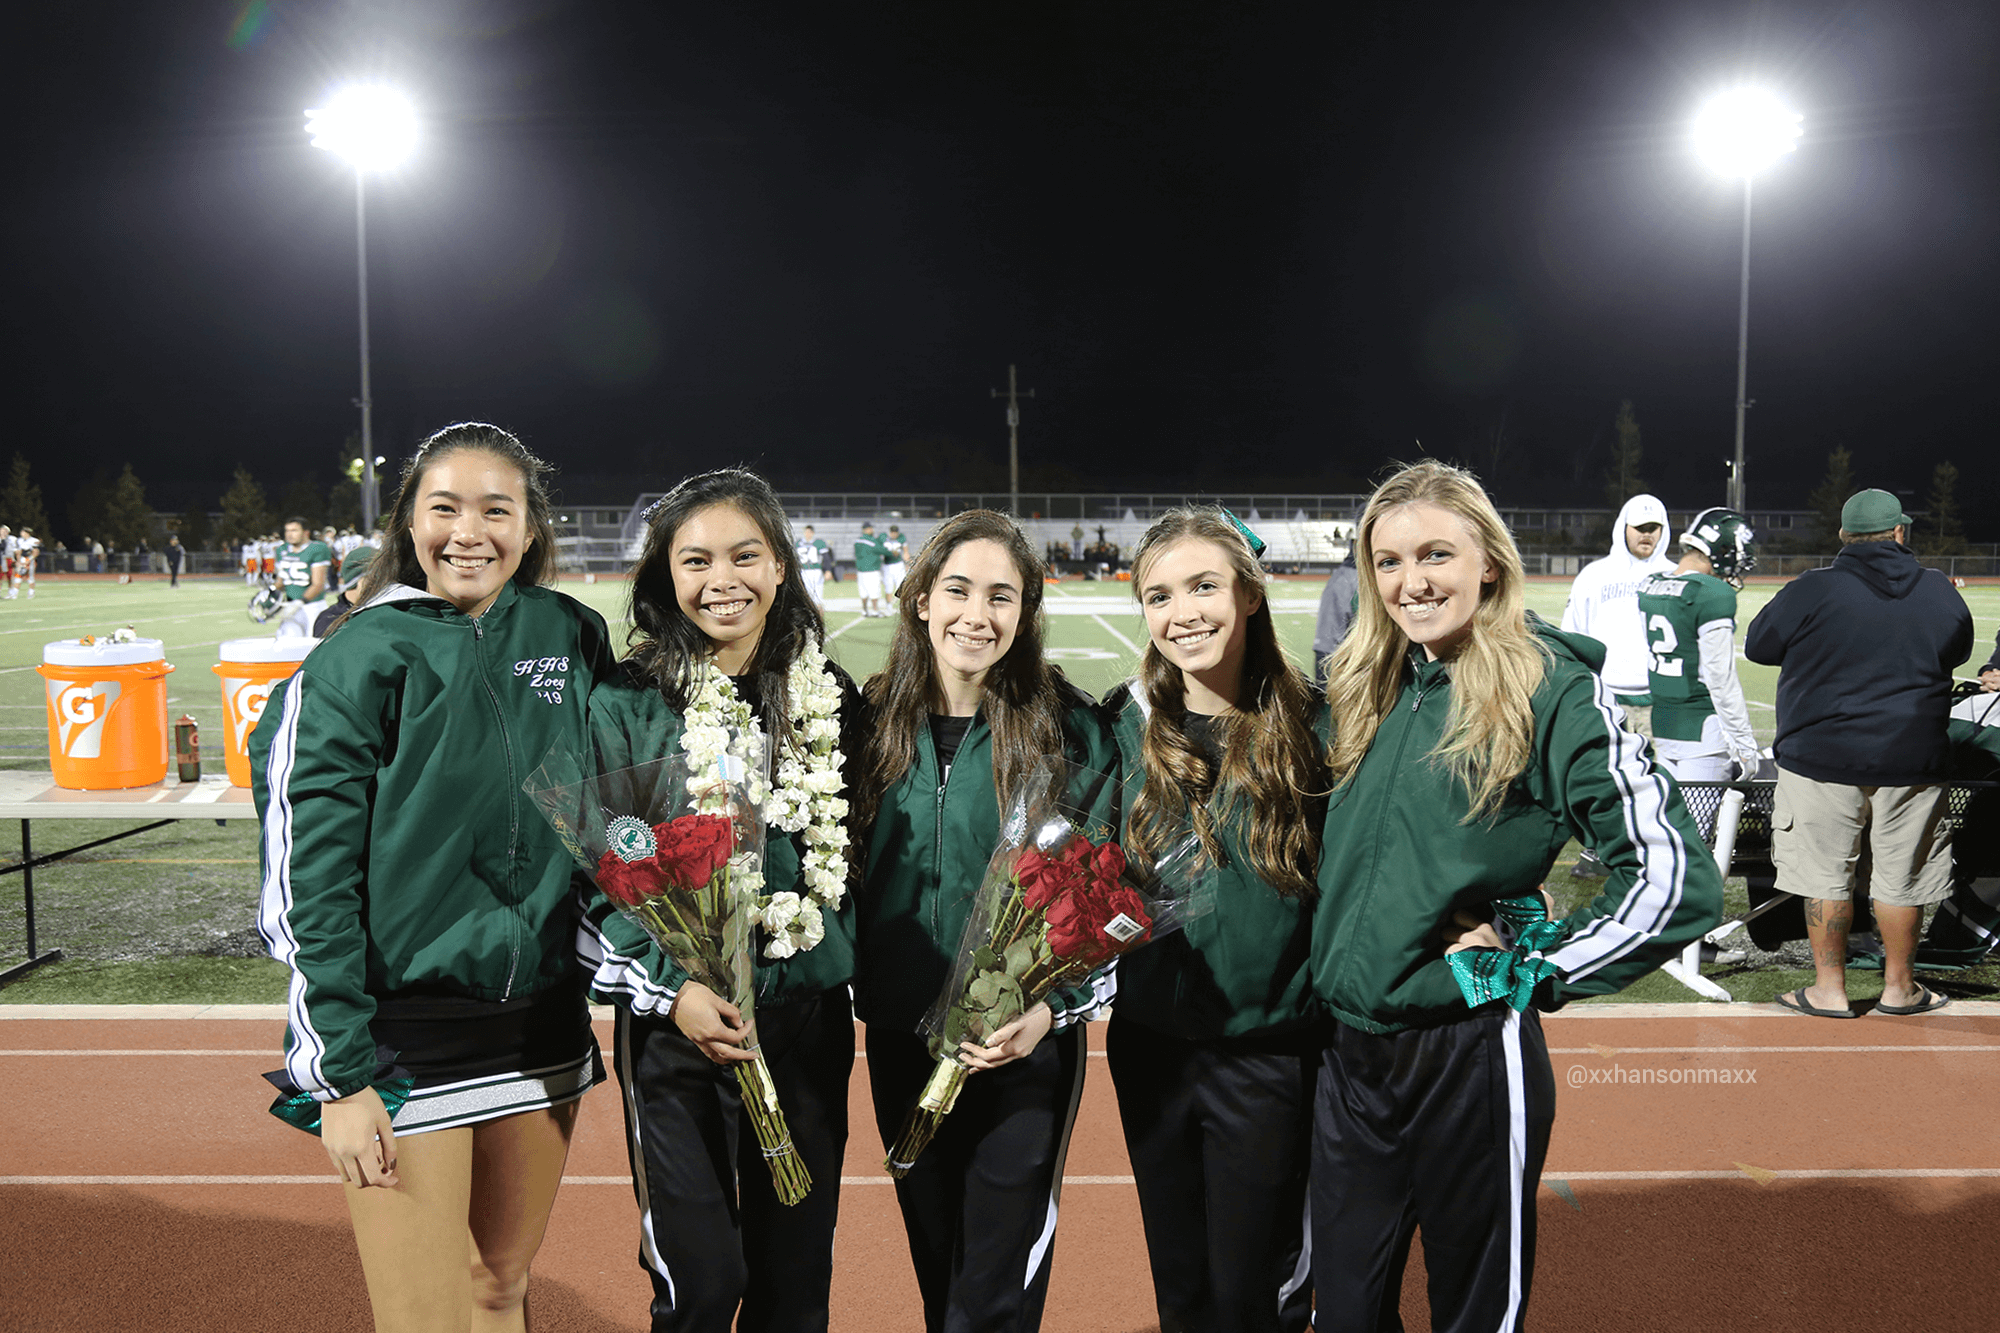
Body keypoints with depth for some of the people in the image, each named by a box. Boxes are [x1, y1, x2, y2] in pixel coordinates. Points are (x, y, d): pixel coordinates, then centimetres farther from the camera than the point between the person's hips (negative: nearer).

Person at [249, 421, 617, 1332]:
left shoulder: (573, 638, 2)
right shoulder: (356, 662, -9)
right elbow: (306, 882, -9)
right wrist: (338, 1077, -11)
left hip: (542, 1019, 4)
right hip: (406, 1033, -4)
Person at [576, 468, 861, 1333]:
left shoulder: (831, 699, 5)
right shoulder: (625, 707, -5)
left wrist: (847, 958, 6)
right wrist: (667, 990, -15)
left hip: (808, 1023, 3)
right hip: (674, 1028, -3)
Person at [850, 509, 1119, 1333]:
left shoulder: (1067, 729, -9)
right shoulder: (878, 722, 1)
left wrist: (1051, 1007, -19)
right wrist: (857, 985, 0)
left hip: (1025, 1045, -3)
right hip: (900, 1044, 4)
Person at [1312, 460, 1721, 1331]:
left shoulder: (1552, 692, -12)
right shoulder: (1367, 690, 6)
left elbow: (1674, 878, -17)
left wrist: (1529, 975, -12)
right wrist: (1334, 973, 8)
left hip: (1469, 1055, -5)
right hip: (1345, 1050, 5)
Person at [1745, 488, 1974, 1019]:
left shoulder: (1812, 591, -10)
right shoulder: (1941, 593, 2)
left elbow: (1757, 645, 1)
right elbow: (1957, 651, 19)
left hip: (1822, 756, -3)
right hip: (1912, 758, 3)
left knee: (1825, 875, 6)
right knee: (1901, 876, 13)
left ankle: (1828, 988, 12)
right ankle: (1899, 986, 25)